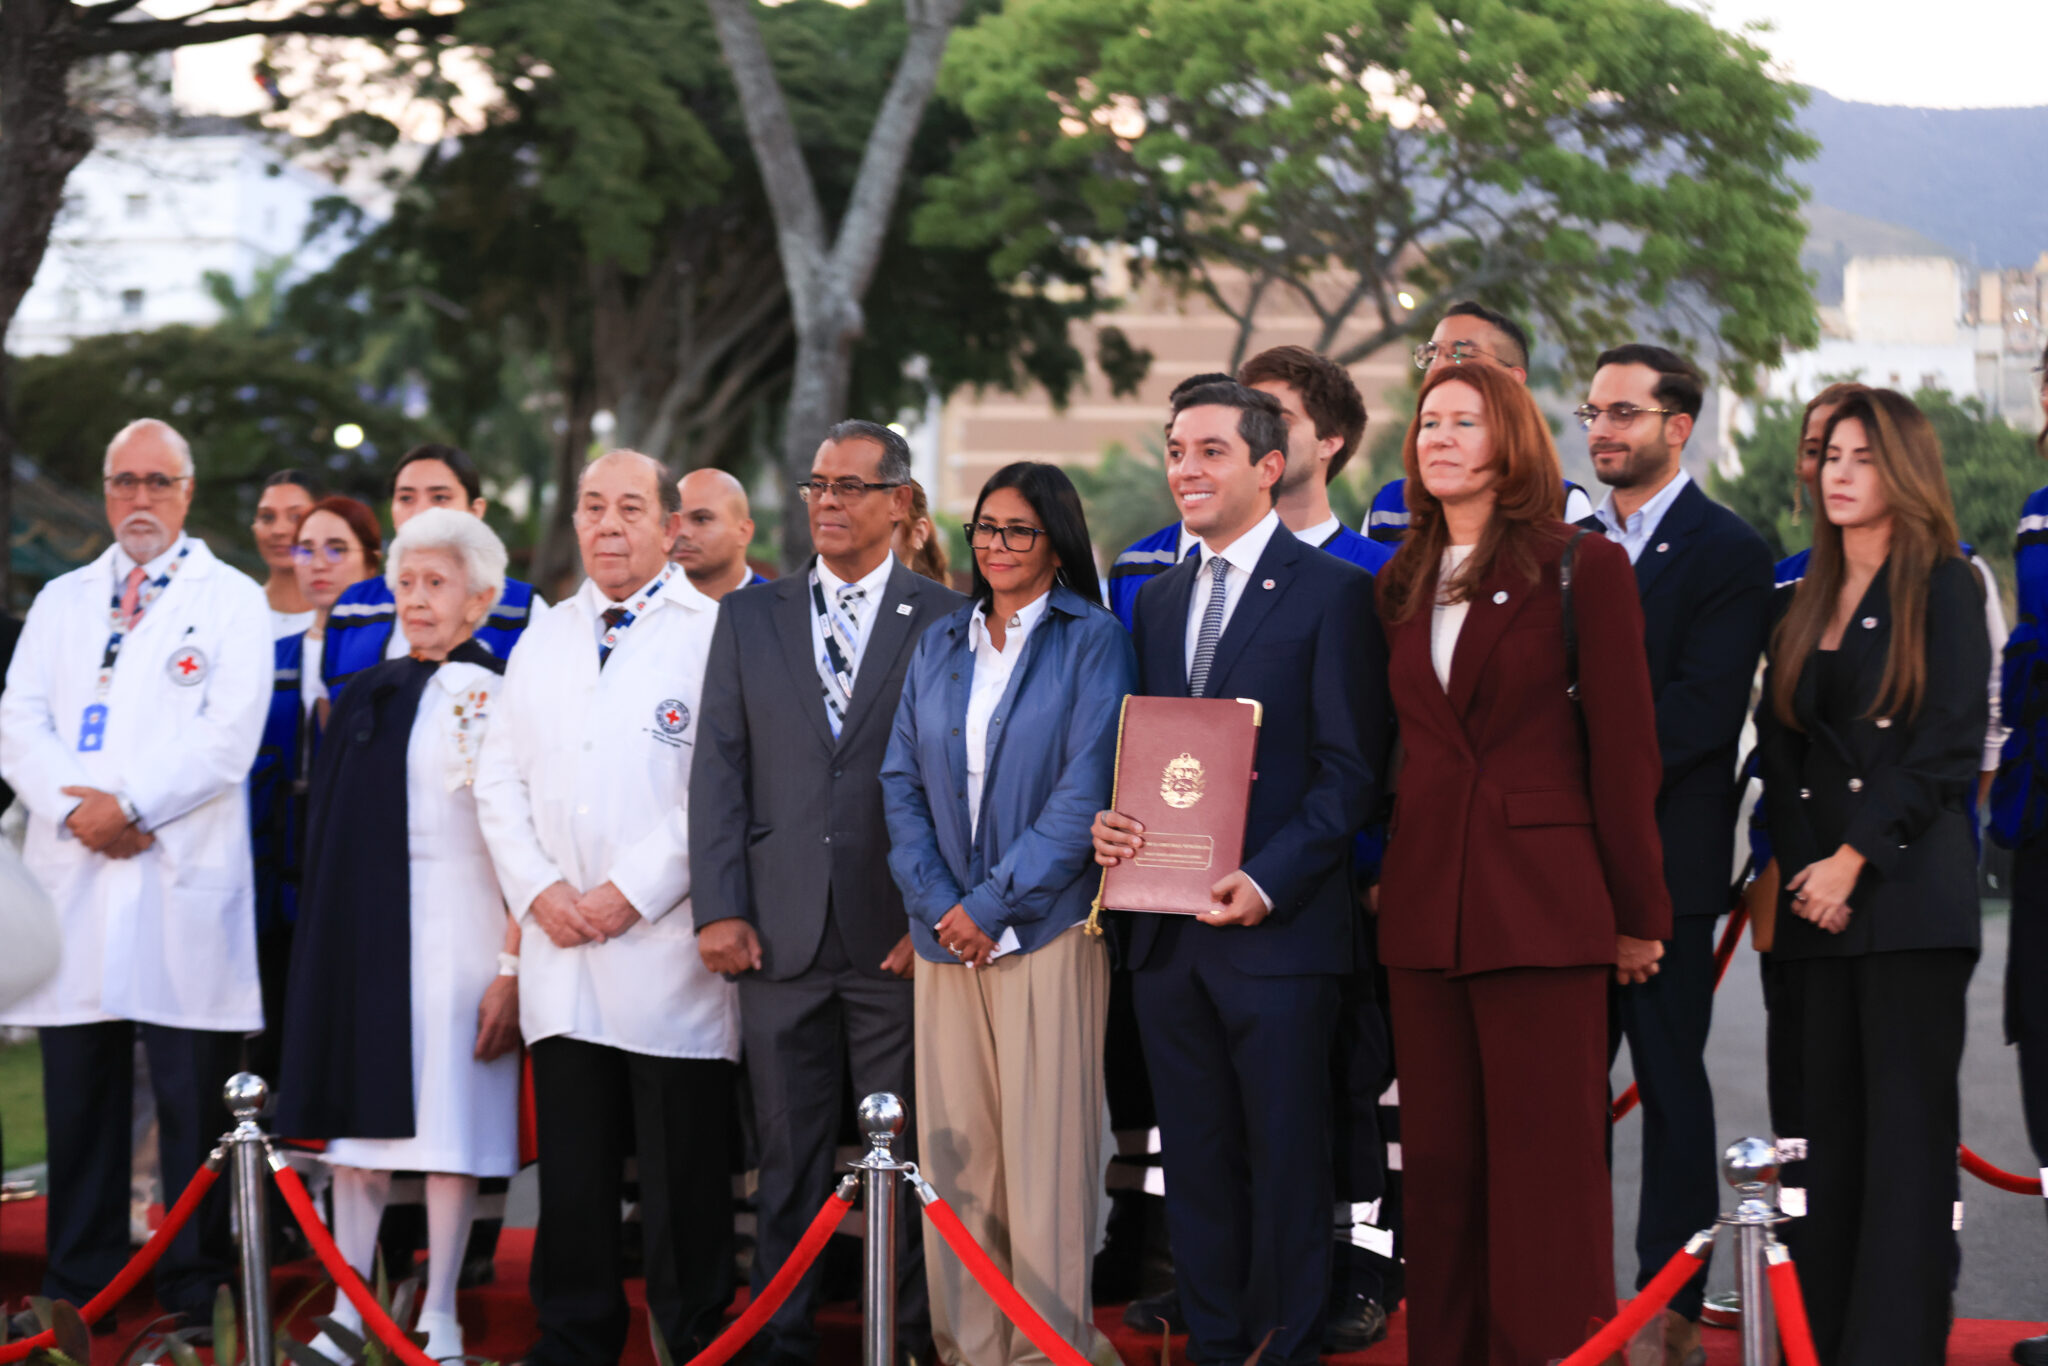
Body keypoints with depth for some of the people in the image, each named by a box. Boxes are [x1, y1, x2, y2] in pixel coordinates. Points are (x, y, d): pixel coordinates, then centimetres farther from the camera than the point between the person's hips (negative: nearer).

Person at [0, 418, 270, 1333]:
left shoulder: (233, 601, 7)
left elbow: (229, 737, -6)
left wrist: (131, 805, -14)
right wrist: (75, 810, -10)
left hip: (185, 879, -3)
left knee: (192, 1097, -2)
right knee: (78, 1094, 6)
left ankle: (194, 1290, 4)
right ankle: (77, 1284, 13)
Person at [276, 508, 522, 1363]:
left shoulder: (501, 699, -5)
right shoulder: (366, 698, 14)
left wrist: (513, 968, -15)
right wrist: (326, 942, 12)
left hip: (459, 933, -5)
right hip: (362, 938, 5)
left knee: (451, 1126, -3)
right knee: (357, 1124, 5)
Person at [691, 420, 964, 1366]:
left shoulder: (947, 622, 3)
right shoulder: (750, 617, 11)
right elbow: (720, 769, 7)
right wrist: (720, 907, -1)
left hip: (899, 933, -2)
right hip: (780, 932, 2)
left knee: (909, 1155, 2)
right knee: (787, 1156, 7)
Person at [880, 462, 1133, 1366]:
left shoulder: (1091, 641, 0)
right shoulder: (939, 647, 15)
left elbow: (1087, 791, -8)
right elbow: (902, 784, 11)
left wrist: (994, 904, -11)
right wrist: (937, 903, -5)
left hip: (1045, 928, -4)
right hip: (946, 934, 5)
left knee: (1046, 1149, -5)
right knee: (953, 1151, 3)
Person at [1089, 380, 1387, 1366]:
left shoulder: (1331, 592, -4)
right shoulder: (1158, 599, 17)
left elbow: (1350, 768, -8)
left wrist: (1269, 882, -18)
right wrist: (1110, 823, -2)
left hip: (1276, 927, -6)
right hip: (1166, 931, 6)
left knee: (1287, 1163, -1)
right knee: (1196, 1164, 11)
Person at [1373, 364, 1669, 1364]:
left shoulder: (1582, 569, -2)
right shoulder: (1402, 585, 14)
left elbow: (1623, 751, -3)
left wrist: (1637, 915, -3)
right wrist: (1381, 875, 10)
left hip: (1541, 905, -5)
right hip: (1424, 909, 5)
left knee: (1546, 1172, -3)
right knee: (1438, 1165, 7)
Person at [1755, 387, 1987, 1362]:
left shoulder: (1944, 588, 0)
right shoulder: (1806, 605, 18)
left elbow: (1948, 748, -8)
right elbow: (1780, 747, 15)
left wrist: (1854, 861, -12)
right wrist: (1801, 867, 0)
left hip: (1908, 888, -6)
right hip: (1817, 897, 6)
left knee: (1908, 1127, -7)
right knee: (1832, 1125, 5)